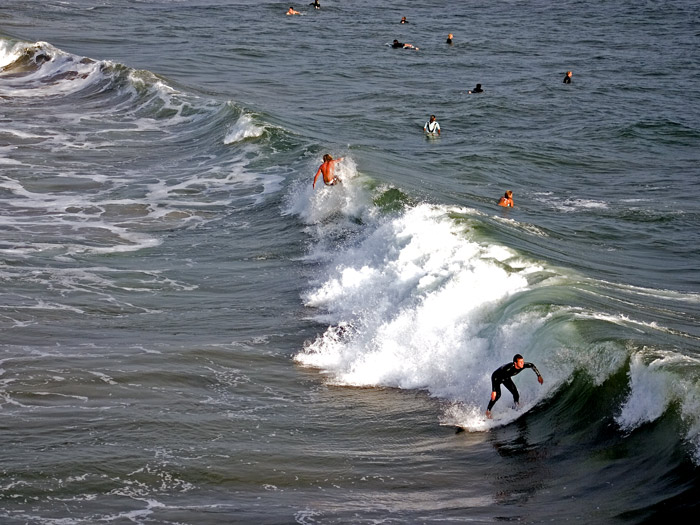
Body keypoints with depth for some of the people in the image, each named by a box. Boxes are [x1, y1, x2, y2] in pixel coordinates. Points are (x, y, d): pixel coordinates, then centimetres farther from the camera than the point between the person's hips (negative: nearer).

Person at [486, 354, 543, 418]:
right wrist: (494, 391, -42)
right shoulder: (508, 368, -43)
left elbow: (532, 366, -4)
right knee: (497, 395, -23)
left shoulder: (523, 365, -26)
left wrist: (539, 376, -4)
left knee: (516, 395, -7)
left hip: (506, 378, 6)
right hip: (496, 377, -6)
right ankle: (488, 411, -7)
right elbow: (496, 378, -39)